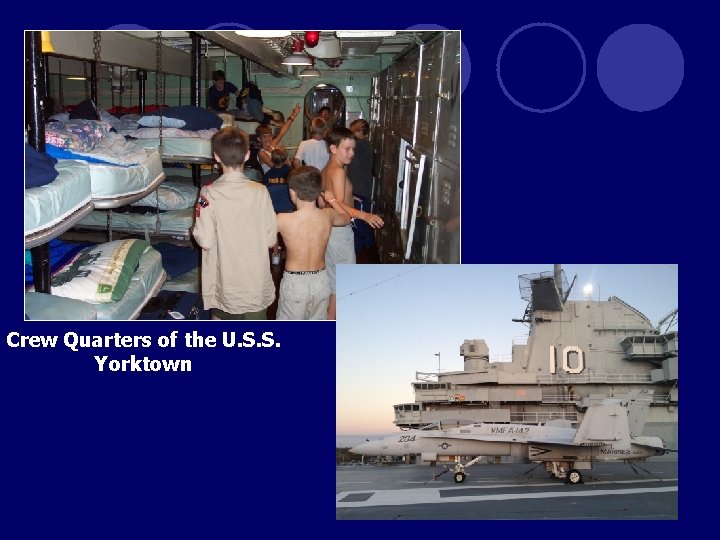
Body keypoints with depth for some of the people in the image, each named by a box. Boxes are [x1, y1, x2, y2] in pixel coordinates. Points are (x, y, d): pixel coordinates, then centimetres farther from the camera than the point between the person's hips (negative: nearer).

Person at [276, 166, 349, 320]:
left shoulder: (283, 220, -20)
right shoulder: (328, 215, -8)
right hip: (321, 280, 4)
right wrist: (333, 201, 30)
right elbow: (346, 218, 16)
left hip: (294, 282, -4)